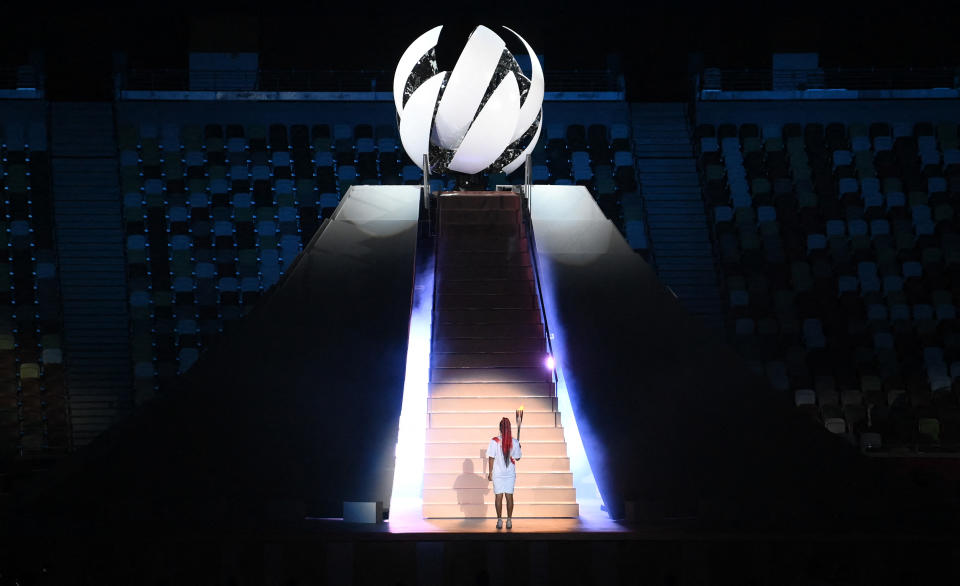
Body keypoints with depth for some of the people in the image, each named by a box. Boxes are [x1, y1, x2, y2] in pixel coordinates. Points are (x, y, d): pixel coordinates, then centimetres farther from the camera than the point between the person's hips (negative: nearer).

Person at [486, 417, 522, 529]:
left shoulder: (494, 441, -10)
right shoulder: (514, 442, -5)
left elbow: (491, 458, -9)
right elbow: (517, 458, 4)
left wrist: (490, 472, 0)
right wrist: (518, 448, 23)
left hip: (497, 473, -2)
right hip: (510, 473, 2)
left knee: (498, 496, 3)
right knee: (509, 496, 7)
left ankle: (499, 520, 1)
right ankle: (509, 521, 8)